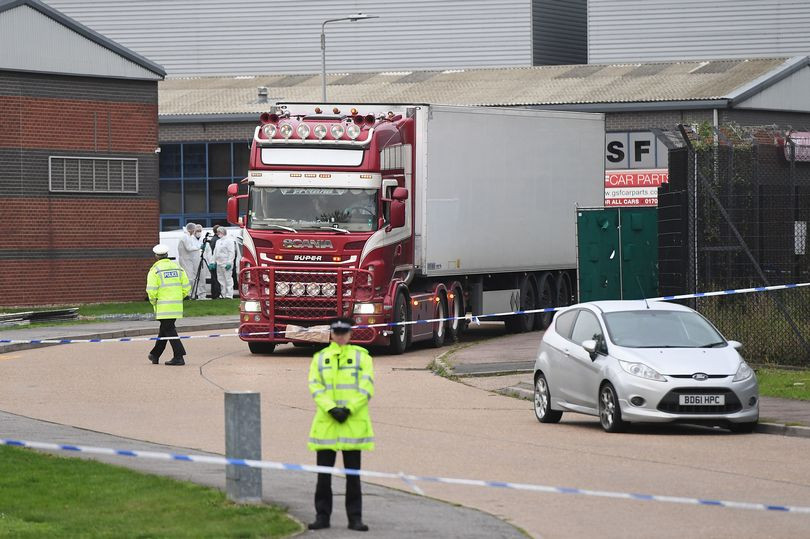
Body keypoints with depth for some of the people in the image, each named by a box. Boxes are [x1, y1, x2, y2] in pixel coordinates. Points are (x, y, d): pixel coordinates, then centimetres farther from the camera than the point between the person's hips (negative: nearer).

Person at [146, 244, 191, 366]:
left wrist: (153, 302, 2)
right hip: (177, 305, 6)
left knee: (169, 330, -4)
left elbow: (151, 290, -15)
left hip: (164, 305, -6)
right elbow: (186, 288, 7)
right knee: (164, 328, 17)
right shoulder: (178, 268, 10)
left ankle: (178, 357, -12)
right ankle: (155, 355, 30)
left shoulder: (155, 270, -7)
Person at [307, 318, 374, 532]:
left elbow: (366, 388, -2)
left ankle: (355, 518, 8)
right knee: (323, 474, 2)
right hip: (326, 423, 1)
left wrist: (348, 409, -14)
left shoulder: (361, 356, 5)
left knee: (353, 474, 3)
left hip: (353, 423, -1)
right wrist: (331, 409, -13)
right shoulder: (320, 358, 10)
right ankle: (322, 516, 10)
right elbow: (315, 387, 1)